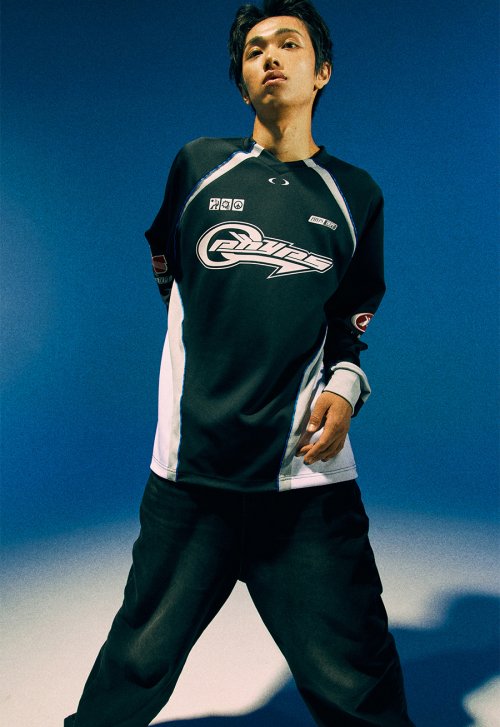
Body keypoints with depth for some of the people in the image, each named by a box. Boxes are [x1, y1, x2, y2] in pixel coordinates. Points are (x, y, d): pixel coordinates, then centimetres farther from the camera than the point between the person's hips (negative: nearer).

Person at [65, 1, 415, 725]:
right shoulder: (198, 164, 9)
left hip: (310, 475, 1)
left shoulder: (357, 195, 11)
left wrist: (344, 384, -2)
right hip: (190, 470, 0)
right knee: (136, 669, 12)